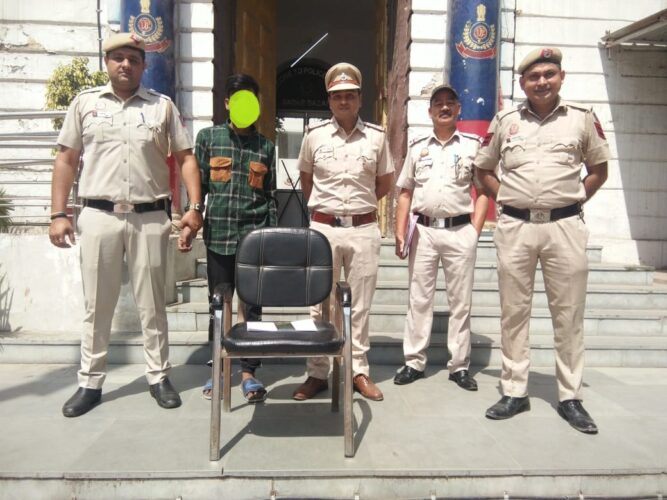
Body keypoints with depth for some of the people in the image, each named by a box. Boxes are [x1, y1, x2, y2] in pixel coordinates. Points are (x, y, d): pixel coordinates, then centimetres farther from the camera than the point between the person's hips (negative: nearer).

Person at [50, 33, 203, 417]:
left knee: (152, 304, 8)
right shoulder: (85, 103, 9)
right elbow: (67, 160, 8)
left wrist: (195, 207, -7)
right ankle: (90, 383, 23)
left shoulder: (163, 106, 7)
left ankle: (159, 377, 21)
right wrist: (59, 215, 1)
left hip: (150, 218, -1)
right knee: (97, 305, 9)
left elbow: (186, 158, 5)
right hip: (98, 217, 1)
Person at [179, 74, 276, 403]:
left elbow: (270, 196, 9)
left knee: (253, 305, 2)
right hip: (218, 235, 0)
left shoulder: (266, 146, 10)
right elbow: (198, 186, 6)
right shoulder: (208, 137, 8)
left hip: (255, 236, 0)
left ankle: (248, 372, 12)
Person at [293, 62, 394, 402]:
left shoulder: (376, 136, 3)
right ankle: (317, 373, 16)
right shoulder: (314, 135, 3)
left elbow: (385, 183, 14)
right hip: (324, 228, 0)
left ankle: (359, 371, 19)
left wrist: (360, 204, 12)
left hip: (364, 229, 0)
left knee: (360, 304, 7)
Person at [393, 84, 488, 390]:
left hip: (460, 231, -1)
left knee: (460, 301, 5)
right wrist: (400, 233, 2)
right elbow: (405, 194, 11)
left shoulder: (473, 145, 6)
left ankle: (459, 366, 15)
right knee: (419, 299, 6)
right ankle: (414, 363, 16)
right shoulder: (417, 147, 11)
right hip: (424, 230, 2)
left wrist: (475, 230, -5)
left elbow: (483, 191, 5)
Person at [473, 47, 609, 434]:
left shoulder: (583, 118, 5)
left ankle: (571, 397, 17)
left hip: (565, 226, -1)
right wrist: (506, 199, 6)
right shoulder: (505, 122, 8)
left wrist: (574, 199, 3)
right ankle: (515, 392, 18)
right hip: (515, 227, 1)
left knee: (568, 314, 4)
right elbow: (483, 169, 17)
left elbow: (599, 169, 14)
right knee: (514, 312, 6)